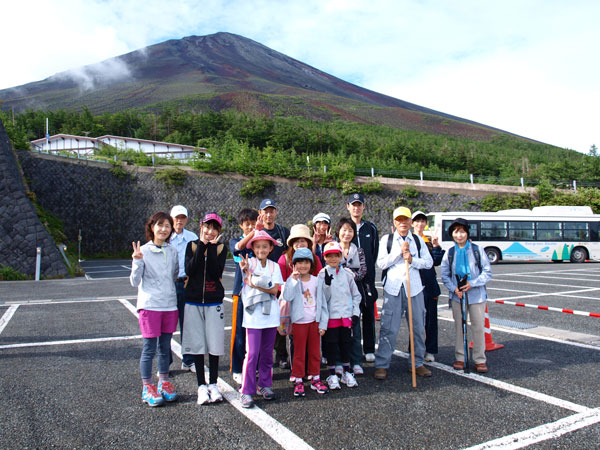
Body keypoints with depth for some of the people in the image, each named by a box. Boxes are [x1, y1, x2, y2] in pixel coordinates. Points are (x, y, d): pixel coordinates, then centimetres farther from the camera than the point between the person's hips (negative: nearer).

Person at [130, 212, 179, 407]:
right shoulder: (143, 251, -6)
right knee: (149, 348, 1)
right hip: (149, 305, -4)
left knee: (165, 347, 13)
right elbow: (135, 282, -8)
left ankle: (164, 383, 27)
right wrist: (137, 262, -19)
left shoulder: (172, 251, 7)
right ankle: (147, 388, 14)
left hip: (170, 305, 4)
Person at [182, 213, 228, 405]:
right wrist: (202, 246, -14)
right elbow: (189, 270, -13)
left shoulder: (221, 248, 2)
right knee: (197, 344, 4)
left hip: (214, 302, 0)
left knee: (214, 344, 2)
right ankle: (201, 386, 16)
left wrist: (212, 247, -14)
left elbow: (217, 272, -13)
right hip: (193, 302, 1)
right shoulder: (192, 246, 4)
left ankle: (213, 384, 17)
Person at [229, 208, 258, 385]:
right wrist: (255, 231, -34)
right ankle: (237, 370, 15)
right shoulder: (235, 241, 5)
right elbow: (239, 246, -22)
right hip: (242, 290, -1)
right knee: (239, 331, 2)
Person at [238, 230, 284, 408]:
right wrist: (246, 270, -39)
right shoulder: (249, 263, 2)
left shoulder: (274, 266, 8)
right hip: (253, 315, -3)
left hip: (270, 315, 3)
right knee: (252, 353, -6)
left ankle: (265, 385, 27)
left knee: (267, 353, 11)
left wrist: (253, 283, -13)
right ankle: (247, 392, 4)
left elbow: (275, 290, -3)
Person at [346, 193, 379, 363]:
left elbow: (374, 252, 10)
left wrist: (368, 270, 2)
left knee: (369, 312, 5)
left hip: (367, 277, 2)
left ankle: (369, 349, 14)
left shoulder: (371, 228, 10)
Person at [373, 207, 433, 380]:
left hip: (414, 287, 3)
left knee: (418, 327, 8)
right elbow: (381, 263, -3)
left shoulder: (417, 240, 12)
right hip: (393, 288, -2)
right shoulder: (386, 239, 6)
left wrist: (412, 260, -9)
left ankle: (417, 363, 23)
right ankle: (381, 365, 6)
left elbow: (429, 262, 6)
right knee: (389, 328, -3)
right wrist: (400, 251, -9)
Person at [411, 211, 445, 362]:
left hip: (429, 284, 3)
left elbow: (437, 261, 3)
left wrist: (436, 246, -8)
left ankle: (430, 351, 15)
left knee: (430, 317, 6)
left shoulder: (430, 241, 12)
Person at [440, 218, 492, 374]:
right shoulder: (450, 253, 4)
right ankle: (460, 358, 19)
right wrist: (454, 288, -11)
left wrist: (472, 283, -15)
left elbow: (487, 272, -2)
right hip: (457, 295, 2)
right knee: (459, 327, 8)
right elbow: (445, 275, 5)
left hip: (476, 295, -1)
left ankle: (480, 359, 15)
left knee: (478, 327, 2)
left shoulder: (477, 250, -1)